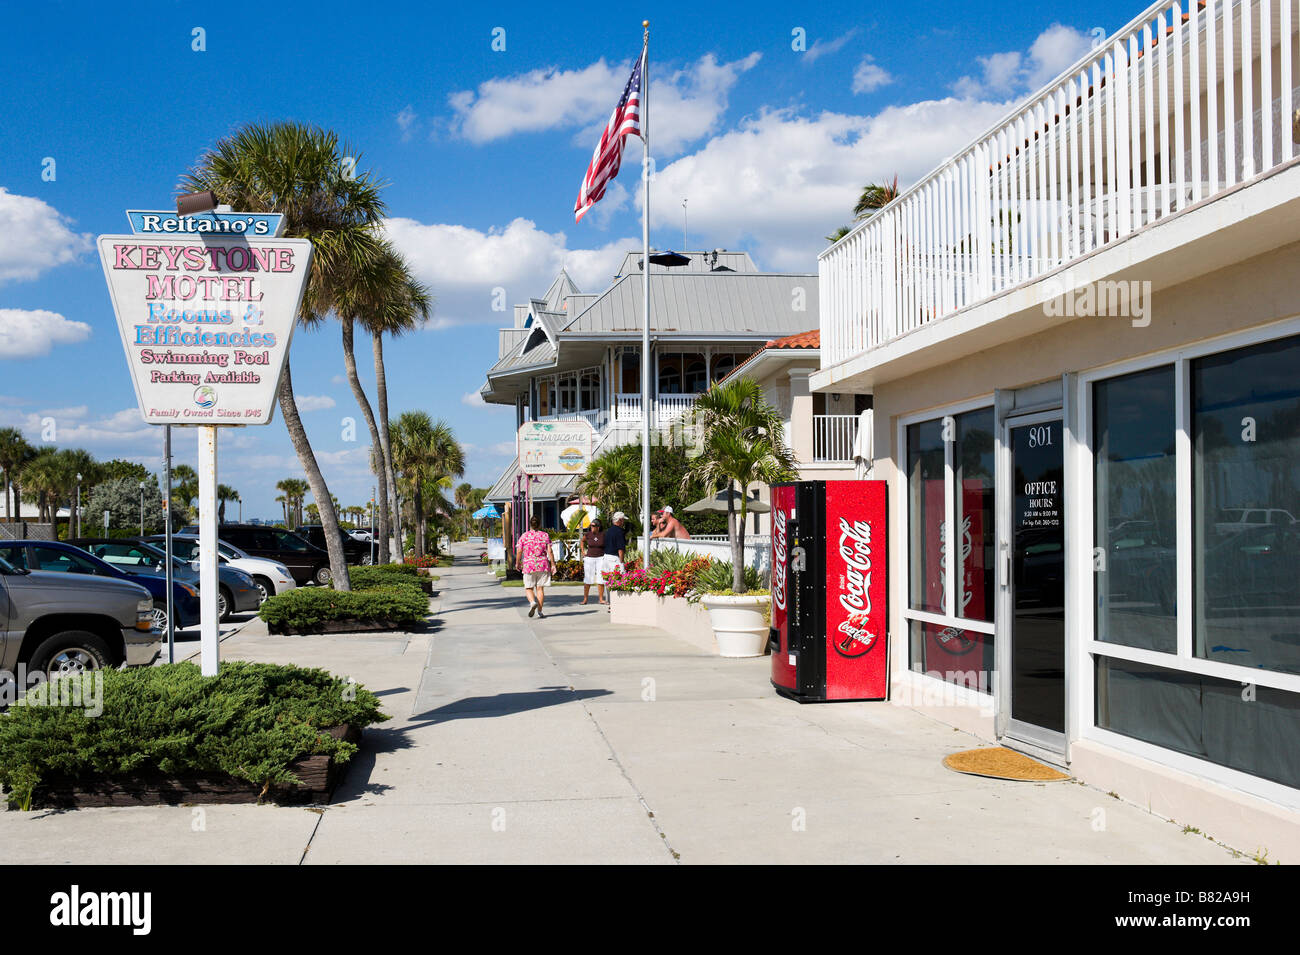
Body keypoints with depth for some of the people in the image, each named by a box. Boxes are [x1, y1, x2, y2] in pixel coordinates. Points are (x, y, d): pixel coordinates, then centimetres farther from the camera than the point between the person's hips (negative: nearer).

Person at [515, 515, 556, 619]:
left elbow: (519, 551, -1)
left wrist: (517, 563, 13)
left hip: (529, 565, -1)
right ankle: (539, 612, 3)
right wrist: (553, 564, 0)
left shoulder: (524, 536, 1)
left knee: (528, 588, 9)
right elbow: (549, 551, -3)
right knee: (540, 588, 5)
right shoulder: (545, 535, 3)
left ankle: (533, 602, -19)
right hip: (543, 564, 1)